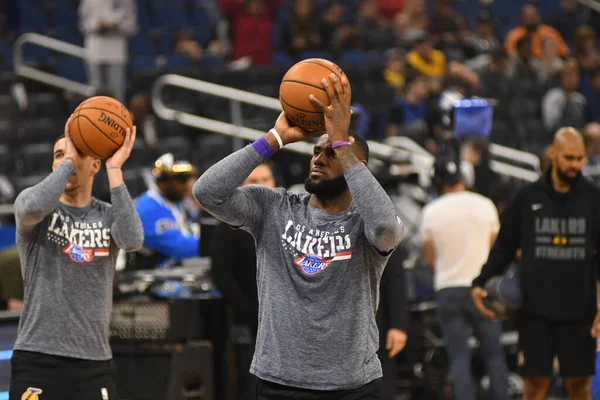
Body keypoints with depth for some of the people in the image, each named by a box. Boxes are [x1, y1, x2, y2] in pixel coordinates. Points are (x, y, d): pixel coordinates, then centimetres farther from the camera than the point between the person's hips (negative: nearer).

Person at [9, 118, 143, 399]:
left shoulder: (109, 216, 9)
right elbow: (32, 208, -24)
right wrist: (67, 160, -14)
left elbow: (133, 241, -14)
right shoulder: (29, 201, 3)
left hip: (95, 362, 3)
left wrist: (115, 170, -12)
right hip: (38, 359, -3)